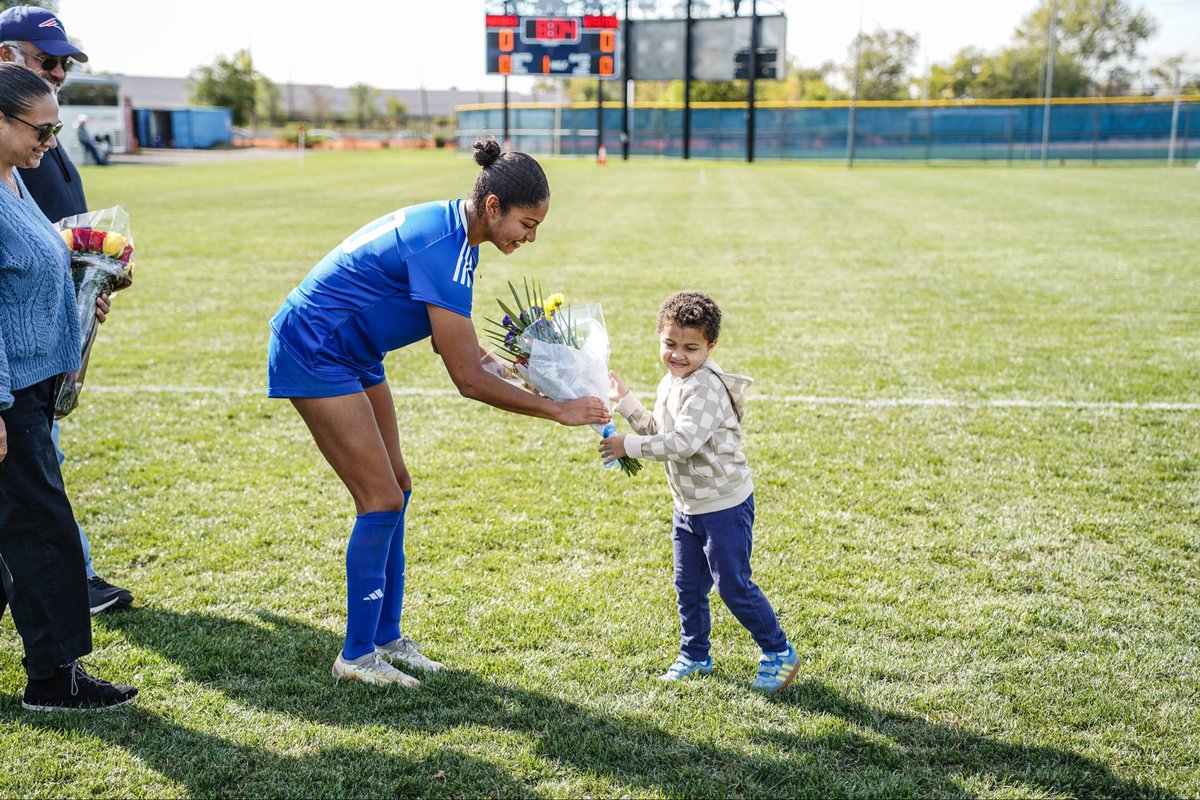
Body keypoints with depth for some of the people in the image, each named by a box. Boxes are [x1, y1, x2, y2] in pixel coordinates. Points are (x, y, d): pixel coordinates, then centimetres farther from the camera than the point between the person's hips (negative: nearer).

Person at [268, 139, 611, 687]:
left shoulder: (455, 228, 1)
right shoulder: (440, 248, -29)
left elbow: (456, 344, 8)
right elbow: (468, 380, -27)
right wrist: (559, 411, -22)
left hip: (352, 354, 10)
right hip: (313, 350, -10)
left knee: (394, 490, 9)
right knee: (382, 499, -9)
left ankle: (385, 637, 20)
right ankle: (356, 654, 6)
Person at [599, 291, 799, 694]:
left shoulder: (705, 387, -24)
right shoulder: (670, 383, 7)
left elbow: (682, 443, -33)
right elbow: (657, 431, 17)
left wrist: (627, 445, -27)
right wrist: (625, 400, 11)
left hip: (724, 505, -9)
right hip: (687, 506, 9)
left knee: (733, 585, -1)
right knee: (688, 586, 15)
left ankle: (779, 652, 16)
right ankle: (694, 656, 31)